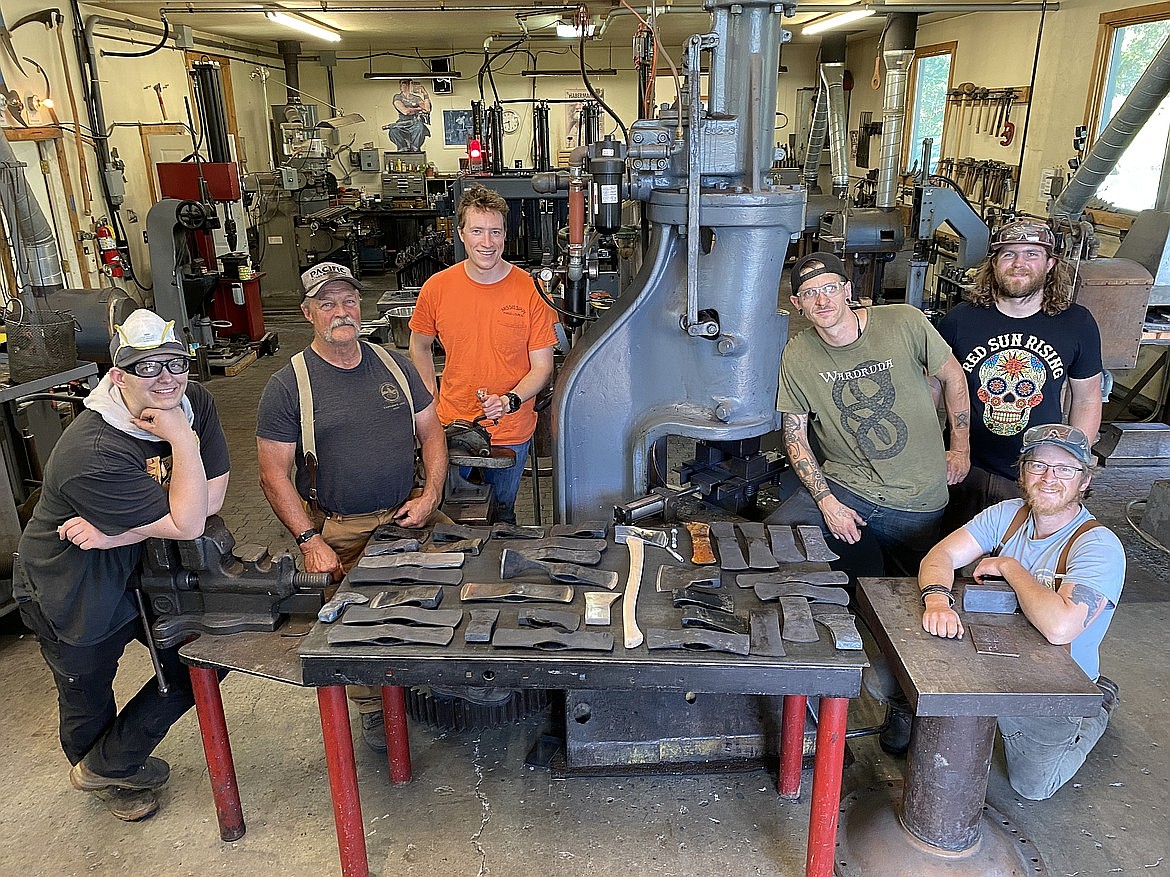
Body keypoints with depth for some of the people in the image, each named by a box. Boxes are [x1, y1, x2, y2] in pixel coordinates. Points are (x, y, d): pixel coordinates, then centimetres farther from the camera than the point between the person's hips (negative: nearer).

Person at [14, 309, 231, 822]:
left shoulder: (194, 402, -15)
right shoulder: (92, 453, -35)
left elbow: (213, 495, -18)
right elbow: (187, 523, -33)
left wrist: (118, 532, -24)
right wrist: (182, 438, -36)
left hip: (140, 570, 6)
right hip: (72, 594, -5)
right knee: (88, 701, 15)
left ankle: (111, 763, 28)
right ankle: (101, 775, 49)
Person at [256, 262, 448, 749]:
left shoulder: (395, 364, 8)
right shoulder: (287, 386, -4)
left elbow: (431, 432, 12)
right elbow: (274, 475, -5)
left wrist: (430, 495, -4)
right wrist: (310, 541, -15)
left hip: (409, 516, 4)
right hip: (340, 532, -3)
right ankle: (373, 708, 19)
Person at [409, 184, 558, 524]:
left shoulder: (530, 290, -12)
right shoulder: (437, 288, -6)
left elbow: (542, 367, -7)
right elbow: (419, 346, 10)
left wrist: (509, 401, -23)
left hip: (511, 432, -1)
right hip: (451, 430, 1)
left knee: (501, 515, 18)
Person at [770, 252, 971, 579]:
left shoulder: (905, 323, -11)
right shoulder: (797, 355, -8)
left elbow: (953, 376, 5)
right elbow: (795, 436, -2)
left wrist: (960, 449, 9)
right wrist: (826, 501, -12)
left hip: (916, 501, 0)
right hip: (843, 484, 1)